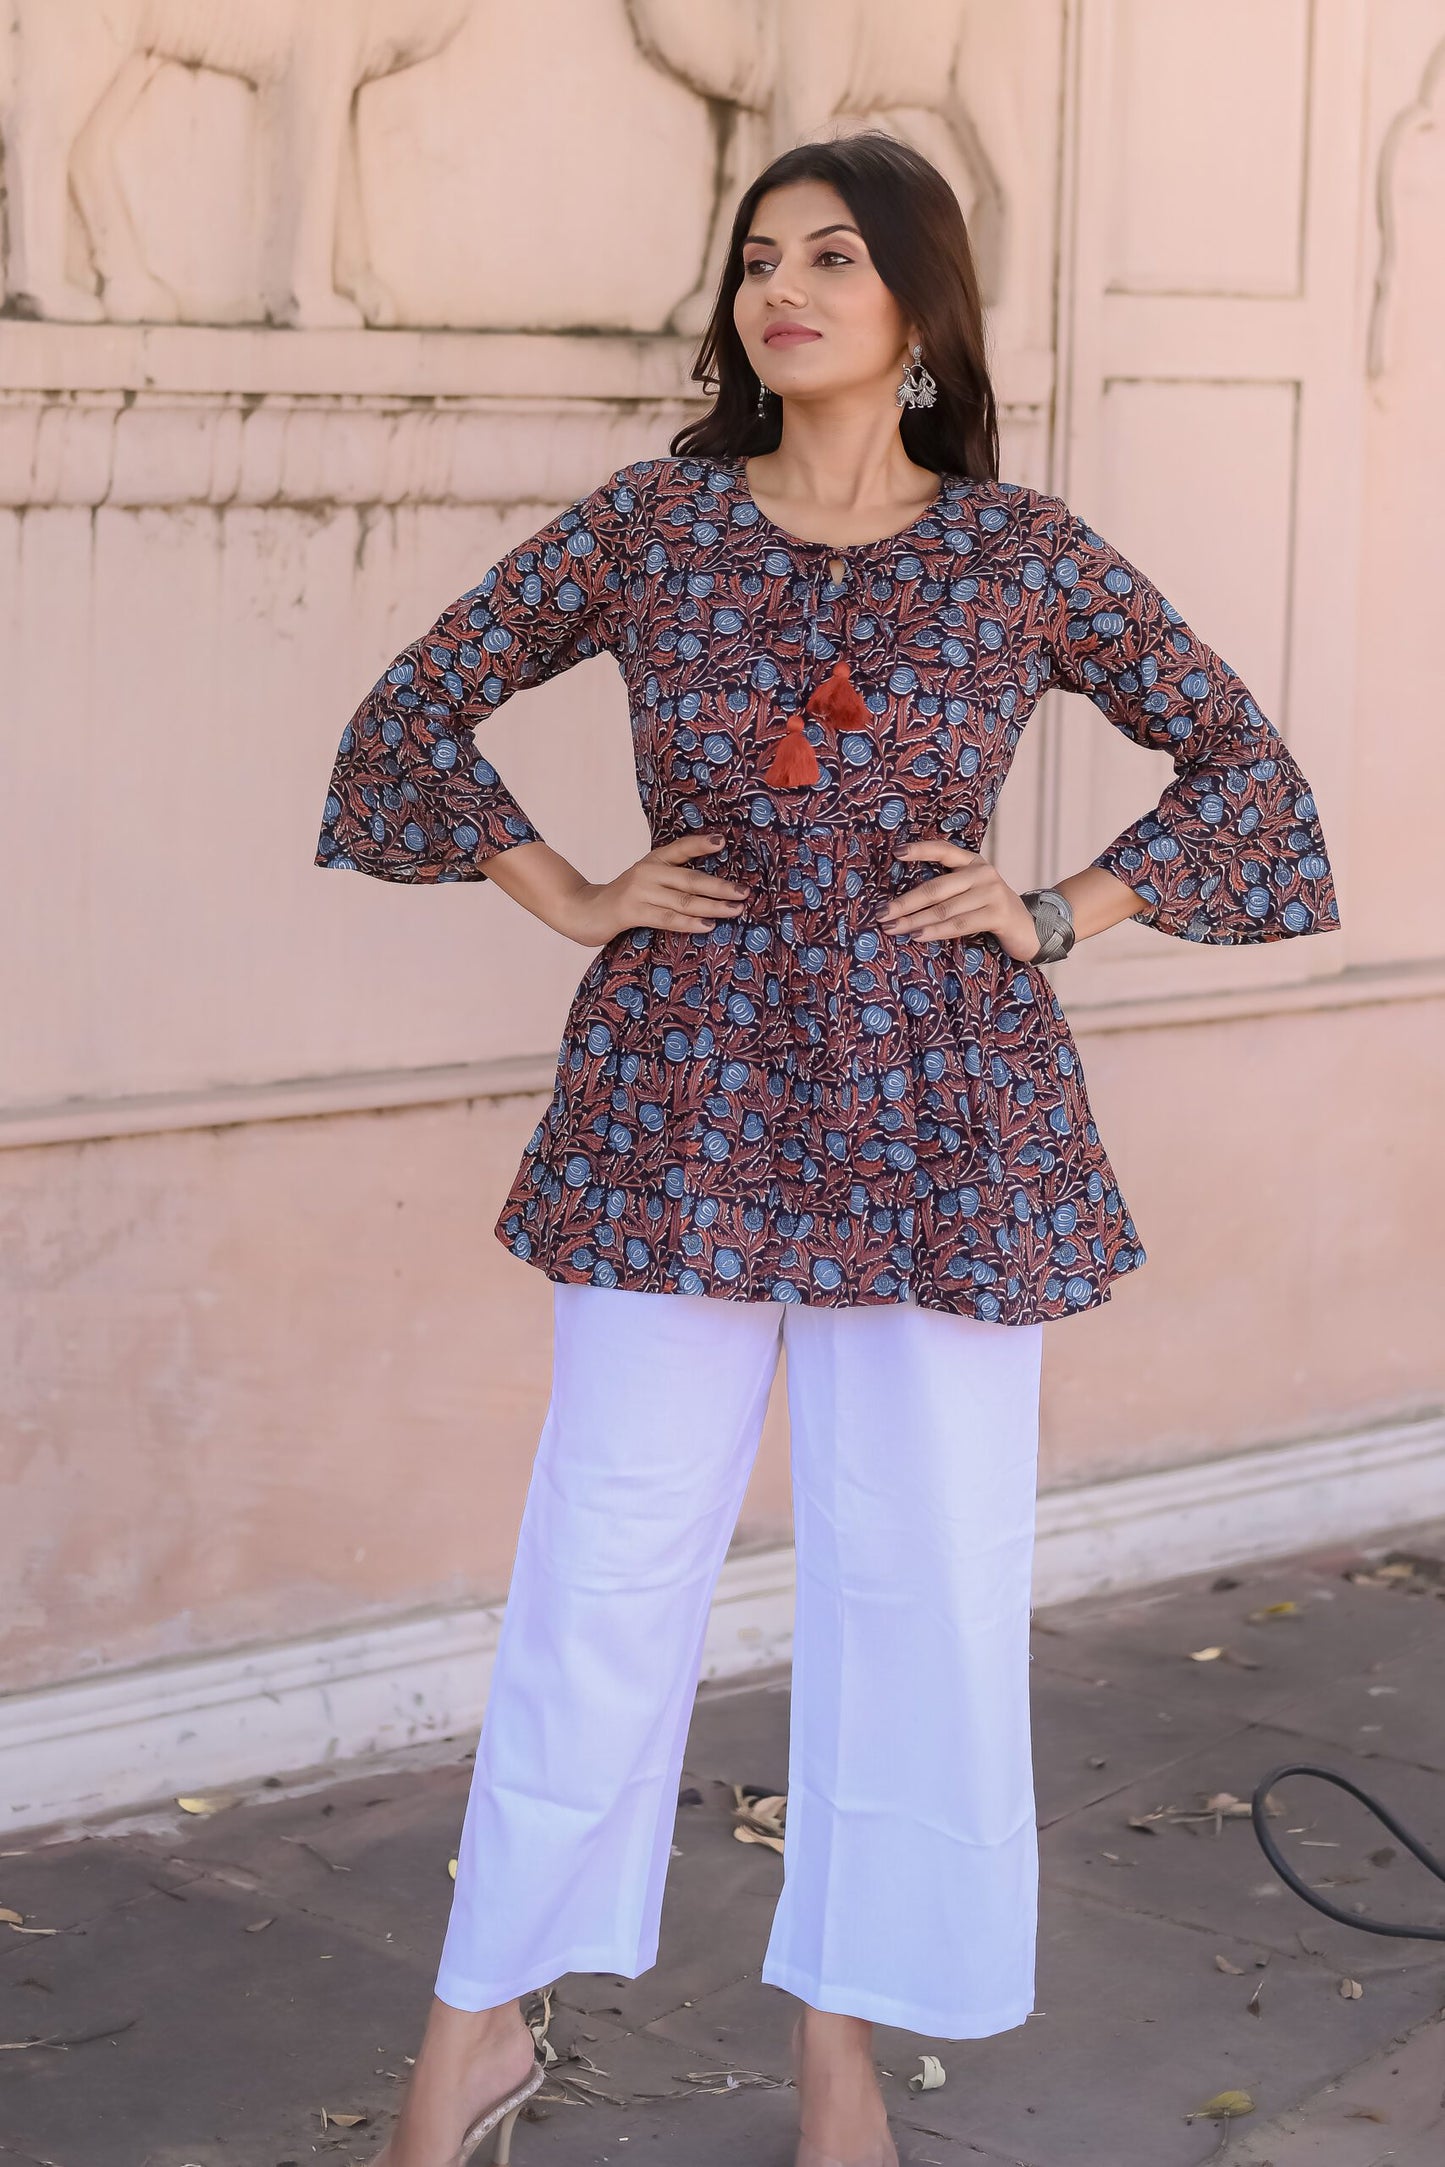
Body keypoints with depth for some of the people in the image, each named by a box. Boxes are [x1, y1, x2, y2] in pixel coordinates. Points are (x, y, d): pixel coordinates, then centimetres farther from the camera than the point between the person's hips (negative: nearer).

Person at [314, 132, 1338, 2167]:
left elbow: (1240, 756, 9)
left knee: (920, 1577, 5)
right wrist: (569, 897, 3)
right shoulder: (649, 522, 0)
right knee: (606, 1561, 3)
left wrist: (1062, 915, 0)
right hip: (683, 1107, 0)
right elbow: (417, 706, 10)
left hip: (940, 1120, 0)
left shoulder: (1022, 553, -1)